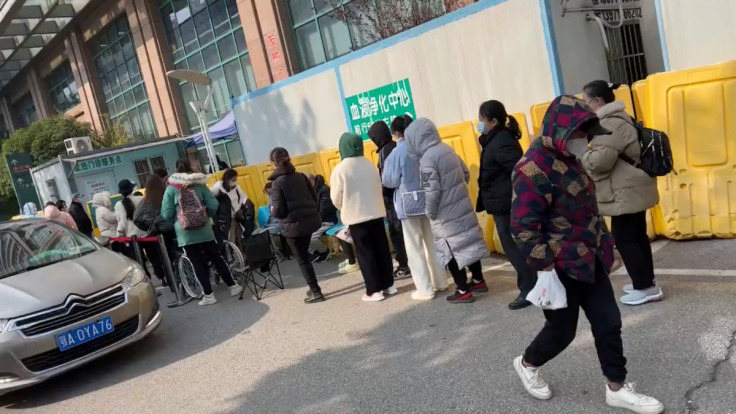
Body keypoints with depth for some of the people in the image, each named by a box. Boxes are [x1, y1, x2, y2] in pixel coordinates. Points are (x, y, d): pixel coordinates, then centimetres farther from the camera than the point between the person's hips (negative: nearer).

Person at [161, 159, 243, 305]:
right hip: (204, 230, 2)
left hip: (185, 234, -2)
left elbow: (166, 214, -4)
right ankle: (233, 286, 20)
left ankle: (209, 295, 8)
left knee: (198, 264, 5)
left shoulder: (171, 189, -2)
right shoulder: (199, 185, 3)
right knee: (216, 258, 13)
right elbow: (214, 205, -2)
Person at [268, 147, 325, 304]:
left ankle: (316, 292, 8)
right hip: (310, 220, 6)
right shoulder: (301, 176, 4)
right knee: (304, 255, 22)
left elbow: (278, 211, -14)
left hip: (293, 225, -6)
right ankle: (314, 288, 28)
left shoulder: (277, 183, -13)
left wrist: (272, 210, 7)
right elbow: (314, 197, 9)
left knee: (302, 259, 6)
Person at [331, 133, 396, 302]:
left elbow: (336, 198, -6)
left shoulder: (340, 170, -12)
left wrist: (345, 209, 13)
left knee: (365, 253, 3)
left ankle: (374, 290, 6)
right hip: (376, 213, 5)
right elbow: (378, 188, 10)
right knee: (382, 249, 12)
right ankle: (388, 285, 20)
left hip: (356, 216, -5)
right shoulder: (369, 164, 2)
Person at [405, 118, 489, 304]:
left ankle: (463, 291, 10)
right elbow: (465, 173, 13)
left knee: (451, 250, 3)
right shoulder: (447, 149, 5)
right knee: (468, 241, 17)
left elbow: (431, 191, -21)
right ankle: (478, 280, 31)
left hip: (446, 214, -8)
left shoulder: (427, 158, -19)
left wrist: (430, 213, -7)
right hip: (462, 206, 8)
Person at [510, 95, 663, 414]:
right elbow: (523, 226, -24)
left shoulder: (567, 158, 9)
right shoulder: (534, 168, -22)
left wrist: (601, 244, 20)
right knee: (562, 331, 7)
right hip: (560, 266, -8)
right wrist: (545, 270, -23)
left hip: (589, 259, 9)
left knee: (608, 322, 9)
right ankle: (527, 364, 35)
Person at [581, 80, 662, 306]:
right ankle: (646, 282, 25)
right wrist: (586, 155, 12)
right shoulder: (617, 119, 16)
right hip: (632, 189, 11)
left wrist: (580, 156, -8)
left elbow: (601, 160, -26)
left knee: (624, 238, -5)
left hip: (625, 193, -11)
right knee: (637, 236, 16)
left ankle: (646, 287, 1)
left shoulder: (610, 123, -18)